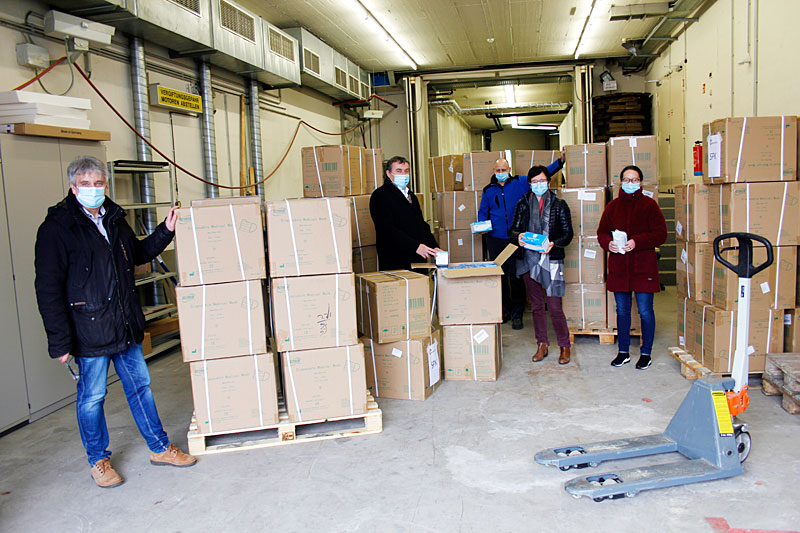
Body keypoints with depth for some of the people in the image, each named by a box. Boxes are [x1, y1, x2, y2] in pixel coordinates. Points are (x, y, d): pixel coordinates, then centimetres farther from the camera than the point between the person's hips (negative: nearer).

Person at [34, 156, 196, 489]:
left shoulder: (114, 220, 10)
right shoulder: (57, 227, -10)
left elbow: (138, 254, 27)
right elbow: (48, 290, -12)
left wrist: (165, 231, 13)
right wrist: (59, 341, -15)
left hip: (126, 325, 6)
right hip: (89, 330, -6)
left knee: (140, 385, 14)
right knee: (92, 397, 7)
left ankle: (160, 448, 27)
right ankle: (99, 461, 26)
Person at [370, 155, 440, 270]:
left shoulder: (411, 195, 23)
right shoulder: (380, 195, -5)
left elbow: (423, 225, 25)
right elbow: (388, 229, -16)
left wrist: (434, 248, 8)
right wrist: (416, 246, -23)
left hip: (419, 261, 7)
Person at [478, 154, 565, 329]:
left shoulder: (520, 183, 7)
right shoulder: (488, 190, 13)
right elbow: (482, 212, 22)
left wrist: (560, 161, 0)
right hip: (495, 240, 2)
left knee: (516, 277, -2)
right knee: (499, 277, 5)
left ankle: (517, 314, 9)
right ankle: (504, 310, 19)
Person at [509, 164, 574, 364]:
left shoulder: (559, 205, 2)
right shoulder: (523, 204, 9)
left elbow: (568, 233, 0)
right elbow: (514, 228, 10)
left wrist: (554, 244, -19)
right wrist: (518, 237, -13)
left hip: (551, 259, -3)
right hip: (529, 259, 3)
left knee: (554, 306, -6)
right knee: (536, 305, 10)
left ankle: (564, 346, 10)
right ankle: (542, 344, 22)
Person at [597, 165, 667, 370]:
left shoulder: (649, 205, -1)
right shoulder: (613, 206, 10)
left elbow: (660, 234, -6)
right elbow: (602, 232, 14)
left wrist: (637, 242, -19)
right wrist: (608, 243, -8)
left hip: (643, 267, -3)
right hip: (618, 268, 4)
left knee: (645, 312, 2)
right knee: (622, 311, 12)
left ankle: (646, 353, 17)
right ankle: (623, 352, 24)